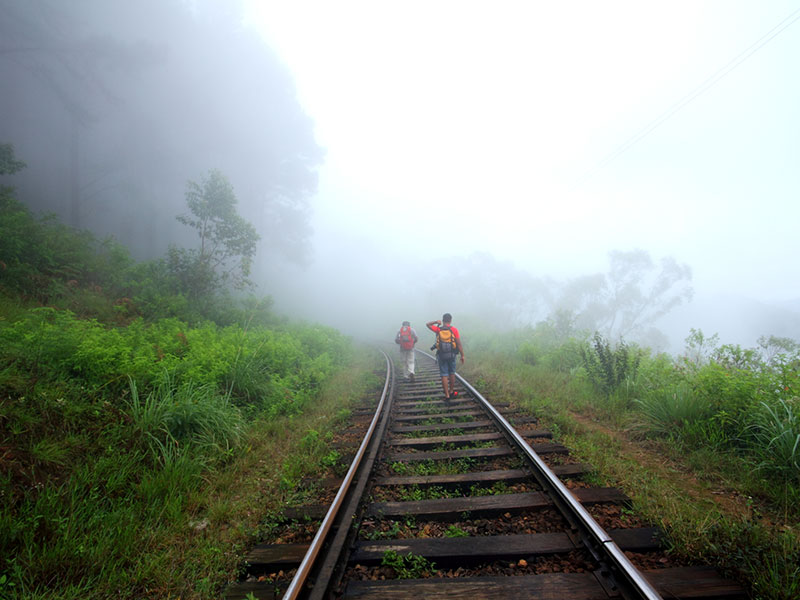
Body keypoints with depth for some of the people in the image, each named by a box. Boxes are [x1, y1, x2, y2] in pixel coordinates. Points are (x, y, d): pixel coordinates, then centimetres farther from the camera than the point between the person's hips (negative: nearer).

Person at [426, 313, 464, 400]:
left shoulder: (438, 329, -3)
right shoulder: (454, 330, -7)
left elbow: (427, 324, 12)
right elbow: (459, 344, -8)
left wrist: (436, 322, 9)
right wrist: (462, 355, -2)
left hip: (441, 356, 0)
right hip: (451, 355, 0)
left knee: (444, 375, 4)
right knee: (452, 373, 17)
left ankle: (447, 395, 5)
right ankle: (451, 392, 28)